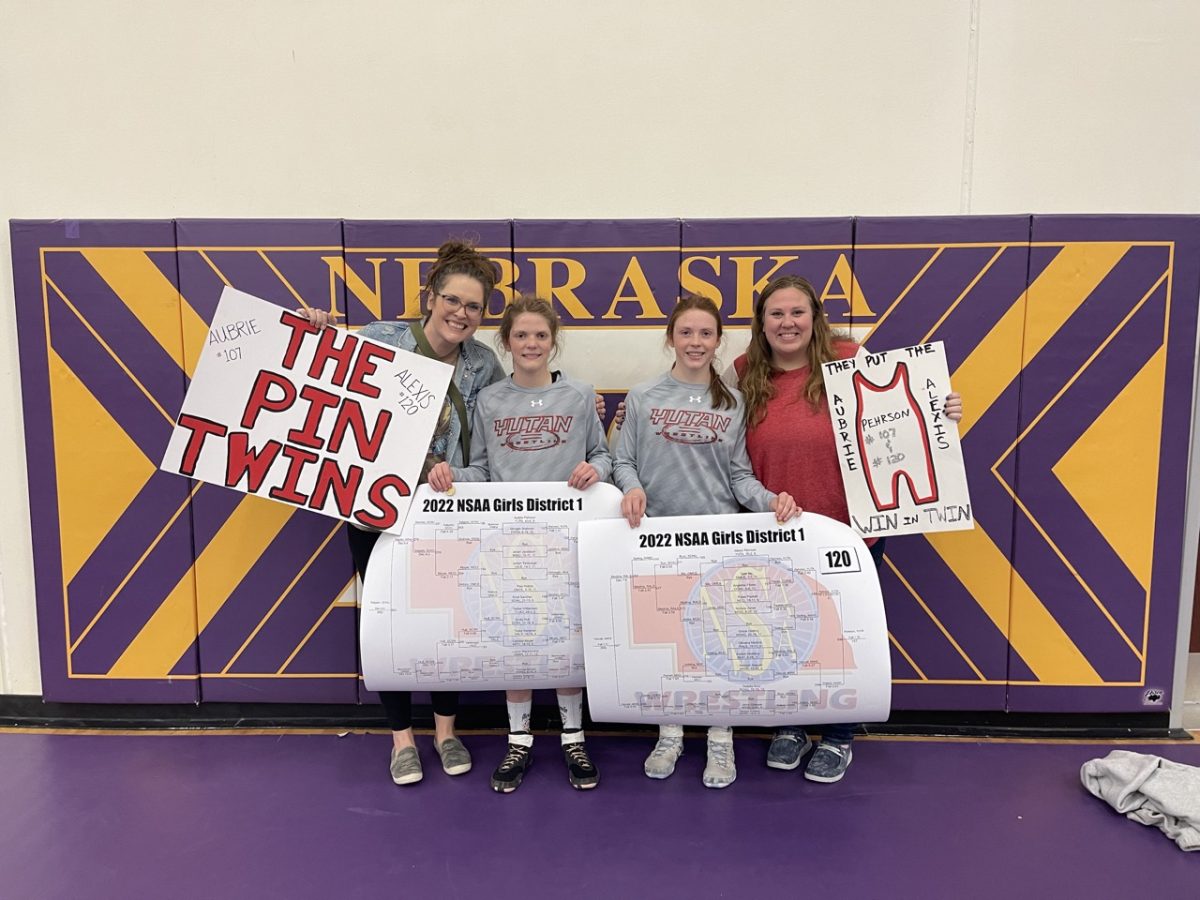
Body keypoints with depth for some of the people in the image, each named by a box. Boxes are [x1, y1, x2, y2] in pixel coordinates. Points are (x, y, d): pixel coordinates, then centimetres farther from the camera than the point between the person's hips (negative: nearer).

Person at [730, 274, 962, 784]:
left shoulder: (851, 360, -9)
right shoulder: (743, 375, -1)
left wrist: (942, 416, -19)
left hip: (848, 531, -2)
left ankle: (839, 738, 35)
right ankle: (789, 726, 40)